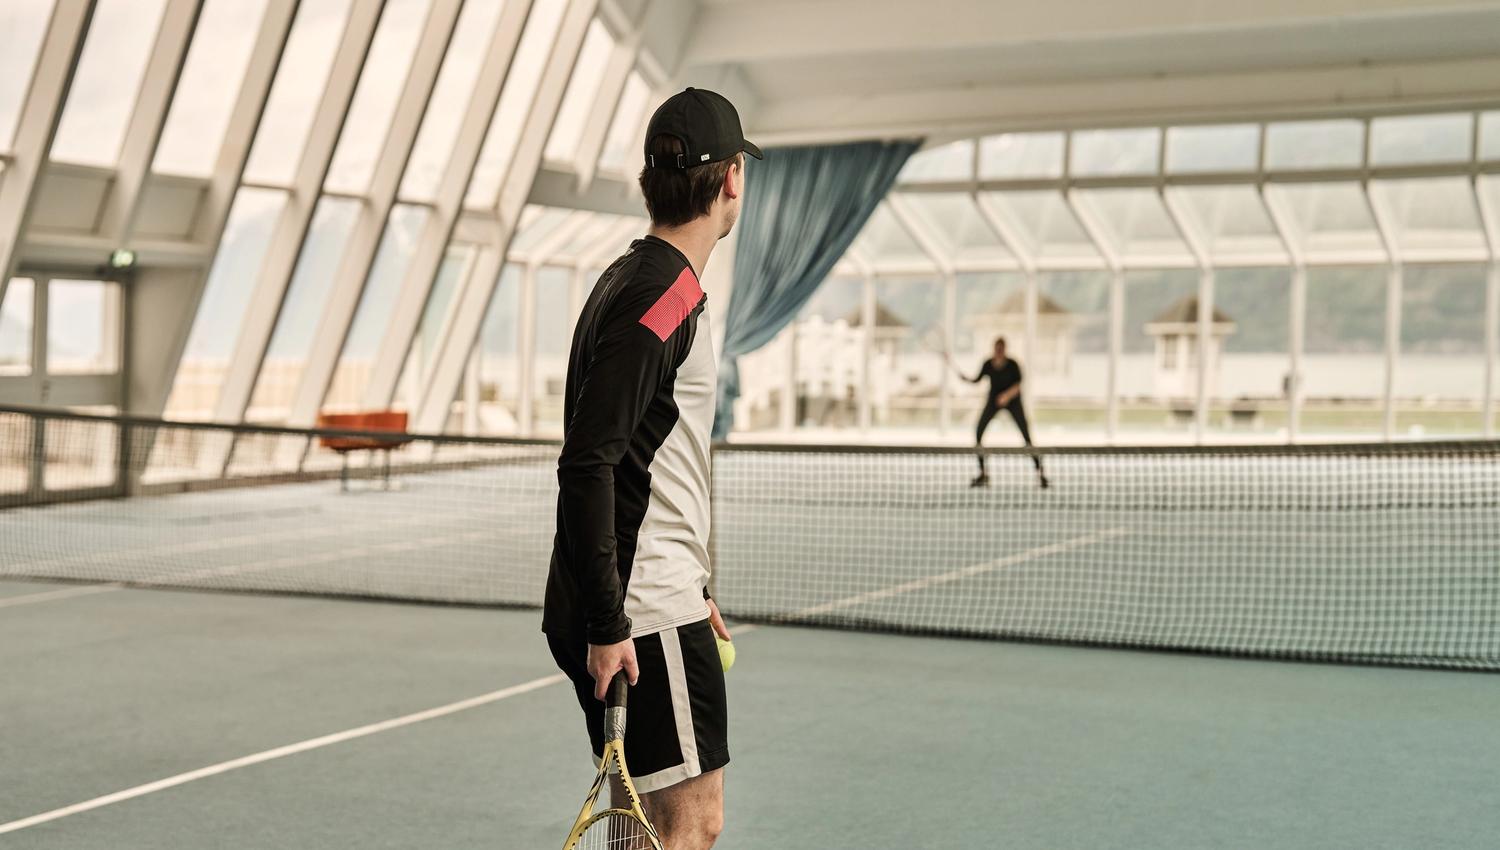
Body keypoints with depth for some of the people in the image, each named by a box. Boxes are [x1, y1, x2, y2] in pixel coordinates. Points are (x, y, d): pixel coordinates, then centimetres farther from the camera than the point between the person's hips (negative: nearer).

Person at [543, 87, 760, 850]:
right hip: (643, 616, -10)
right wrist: (605, 625, -22)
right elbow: (586, 467, -22)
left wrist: (690, 586, 25)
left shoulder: (641, 281, 15)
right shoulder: (658, 297, -16)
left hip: (652, 600, 10)